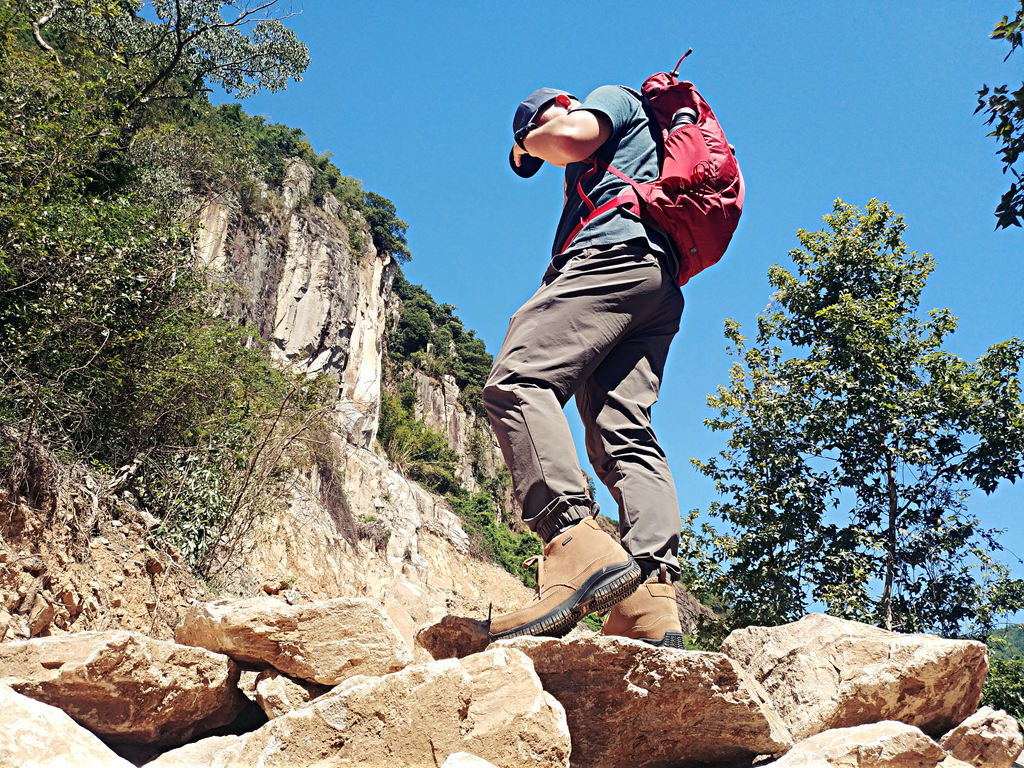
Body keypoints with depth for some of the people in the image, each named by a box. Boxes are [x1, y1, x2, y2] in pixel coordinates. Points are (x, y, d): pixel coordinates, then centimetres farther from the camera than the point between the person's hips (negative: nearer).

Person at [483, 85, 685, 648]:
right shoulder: (593, 172, 44)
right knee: (624, 434, -8)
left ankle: (575, 541, -42)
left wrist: (528, 141, 19)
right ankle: (651, 597, -23)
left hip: (617, 256, -9)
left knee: (515, 381, -24)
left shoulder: (617, 96, 21)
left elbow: (573, 138, 1)